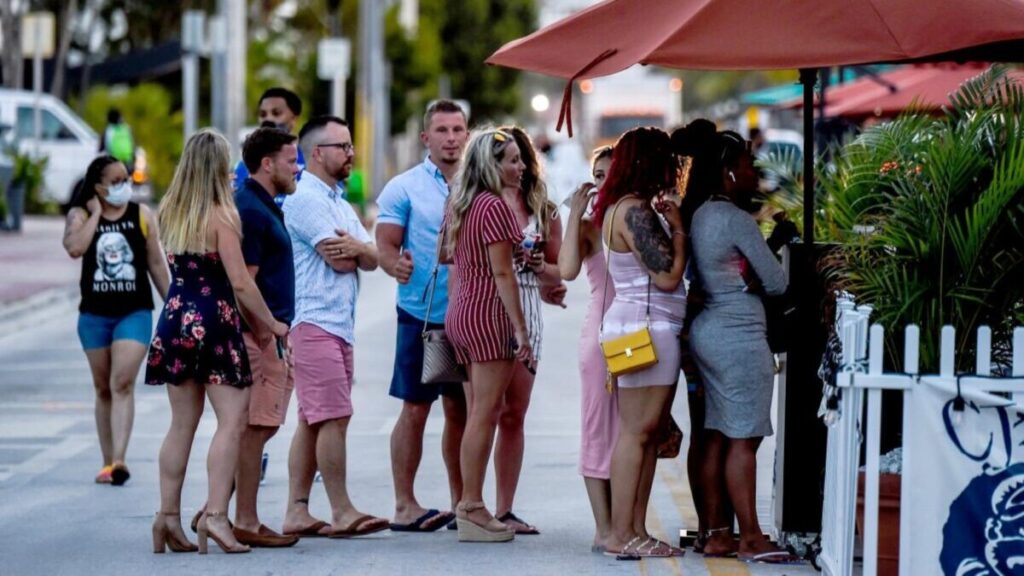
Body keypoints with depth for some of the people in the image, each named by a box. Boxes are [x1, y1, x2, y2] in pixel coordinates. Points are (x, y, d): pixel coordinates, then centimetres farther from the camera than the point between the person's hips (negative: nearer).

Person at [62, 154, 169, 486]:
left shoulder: (142, 215, 3)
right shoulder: (81, 216, 2)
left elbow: (157, 264, 8)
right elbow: (74, 248, -19)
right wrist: (96, 213, -11)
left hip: (134, 312, -2)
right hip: (95, 313, 2)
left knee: (122, 384, -15)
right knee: (103, 389, 10)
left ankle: (119, 460, -23)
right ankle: (107, 462, 17)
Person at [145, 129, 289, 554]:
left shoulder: (170, 215, 8)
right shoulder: (221, 217, -11)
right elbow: (240, 283, -13)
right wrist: (269, 324, -1)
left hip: (176, 320, 6)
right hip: (213, 323, -6)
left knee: (182, 422, 11)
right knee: (232, 421, -4)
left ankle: (168, 516, 10)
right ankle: (215, 515, -13)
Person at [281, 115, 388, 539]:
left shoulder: (339, 203, 22)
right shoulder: (305, 199, -9)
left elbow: (371, 261, 12)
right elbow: (339, 260, -15)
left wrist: (357, 247, -12)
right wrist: (357, 250, 7)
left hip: (339, 325, 10)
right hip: (315, 322, -10)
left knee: (313, 422, 8)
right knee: (334, 418, -10)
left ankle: (297, 512, 10)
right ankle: (342, 512, -8)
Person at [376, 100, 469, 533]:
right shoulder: (404, 188, -1)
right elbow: (385, 244, -5)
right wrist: (395, 264, -26)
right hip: (422, 315, -4)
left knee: (460, 410, 9)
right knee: (415, 409, -2)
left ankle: (461, 503, 17)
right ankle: (404, 505, 3)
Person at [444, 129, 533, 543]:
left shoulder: (461, 206, 14)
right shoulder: (493, 206, -13)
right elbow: (502, 273, -16)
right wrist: (520, 329, -15)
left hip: (460, 313, 9)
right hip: (488, 314, -9)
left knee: (478, 413, 13)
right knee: (485, 413, -7)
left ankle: (469, 505, 14)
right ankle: (472, 510, -6)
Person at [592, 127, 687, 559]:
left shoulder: (621, 208, 17)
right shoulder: (636, 211, -15)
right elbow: (668, 276, -17)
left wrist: (669, 224, 10)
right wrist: (677, 229, -6)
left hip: (634, 325, 11)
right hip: (646, 327, -11)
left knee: (648, 431, 10)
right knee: (637, 431, -9)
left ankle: (635, 531, 11)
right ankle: (621, 535, -9)